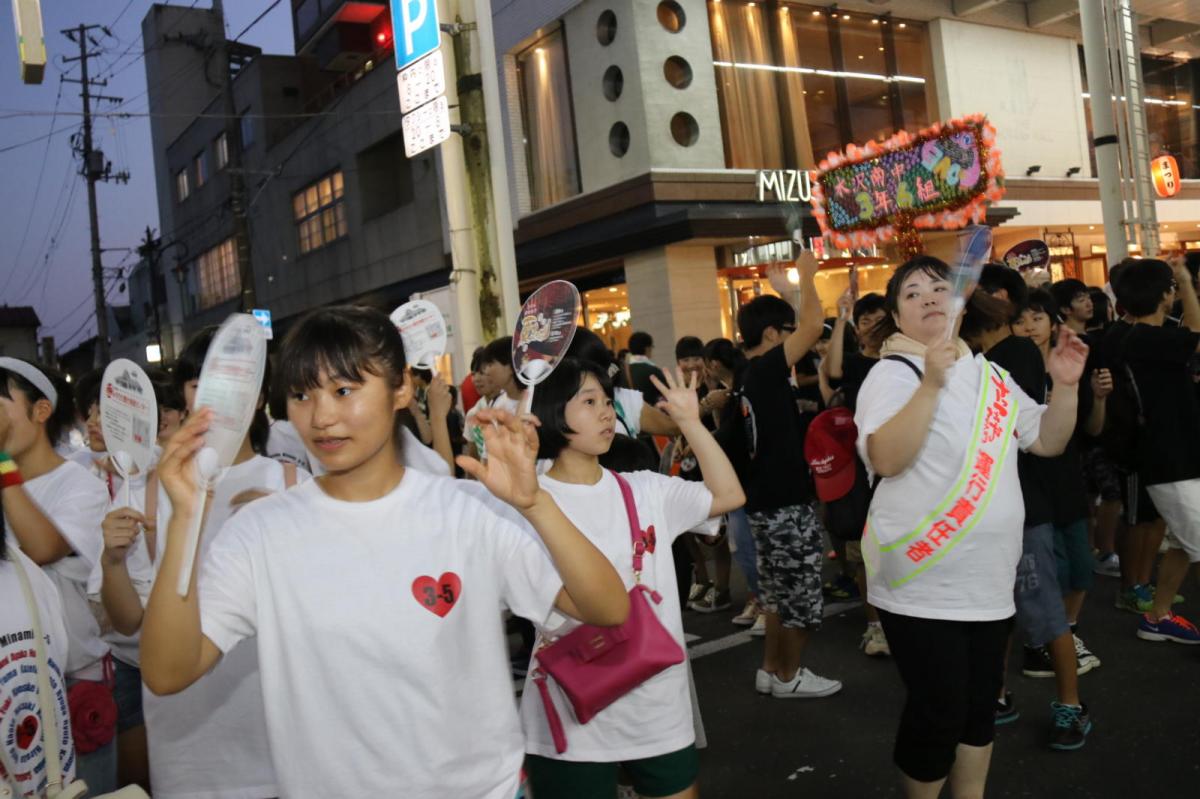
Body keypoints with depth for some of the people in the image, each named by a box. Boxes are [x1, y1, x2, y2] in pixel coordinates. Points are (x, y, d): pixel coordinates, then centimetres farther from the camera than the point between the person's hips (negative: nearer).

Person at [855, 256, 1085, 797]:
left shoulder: (991, 375, 11)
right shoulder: (894, 374, -10)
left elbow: (1048, 441, 14)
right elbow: (885, 460, -25)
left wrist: (1065, 386, -2)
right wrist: (931, 382, -32)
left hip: (989, 579, 7)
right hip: (923, 583, -7)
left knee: (980, 705, 18)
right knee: (938, 711, -2)